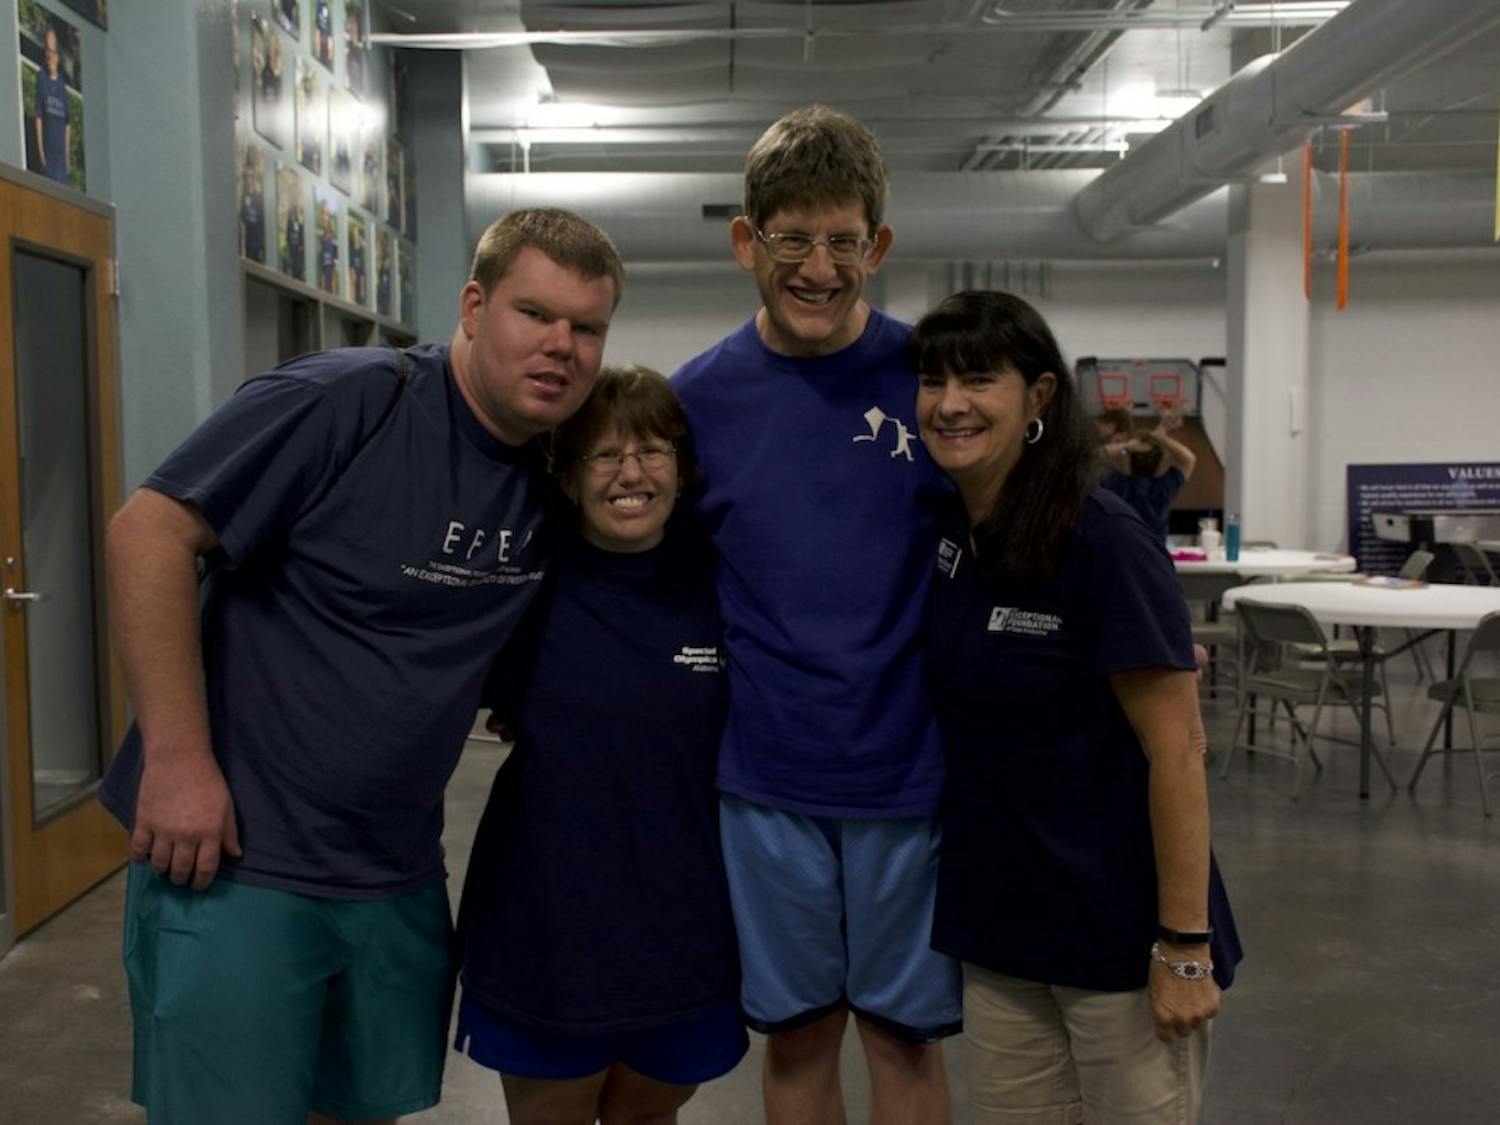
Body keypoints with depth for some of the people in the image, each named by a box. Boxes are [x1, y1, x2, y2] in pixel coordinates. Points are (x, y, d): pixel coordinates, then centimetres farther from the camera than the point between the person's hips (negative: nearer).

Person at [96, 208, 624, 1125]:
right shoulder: (348, 399, -16)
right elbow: (152, 529, -18)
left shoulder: (554, 487, 3)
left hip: (399, 880, 6)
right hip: (233, 856, -6)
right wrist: (178, 760, -20)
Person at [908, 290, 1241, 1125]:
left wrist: (1184, 947, -17)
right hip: (999, 928, 6)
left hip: (1119, 930, -6)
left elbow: (1177, 751, -17)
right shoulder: (947, 534, 1)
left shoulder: (1104, 542, -18)